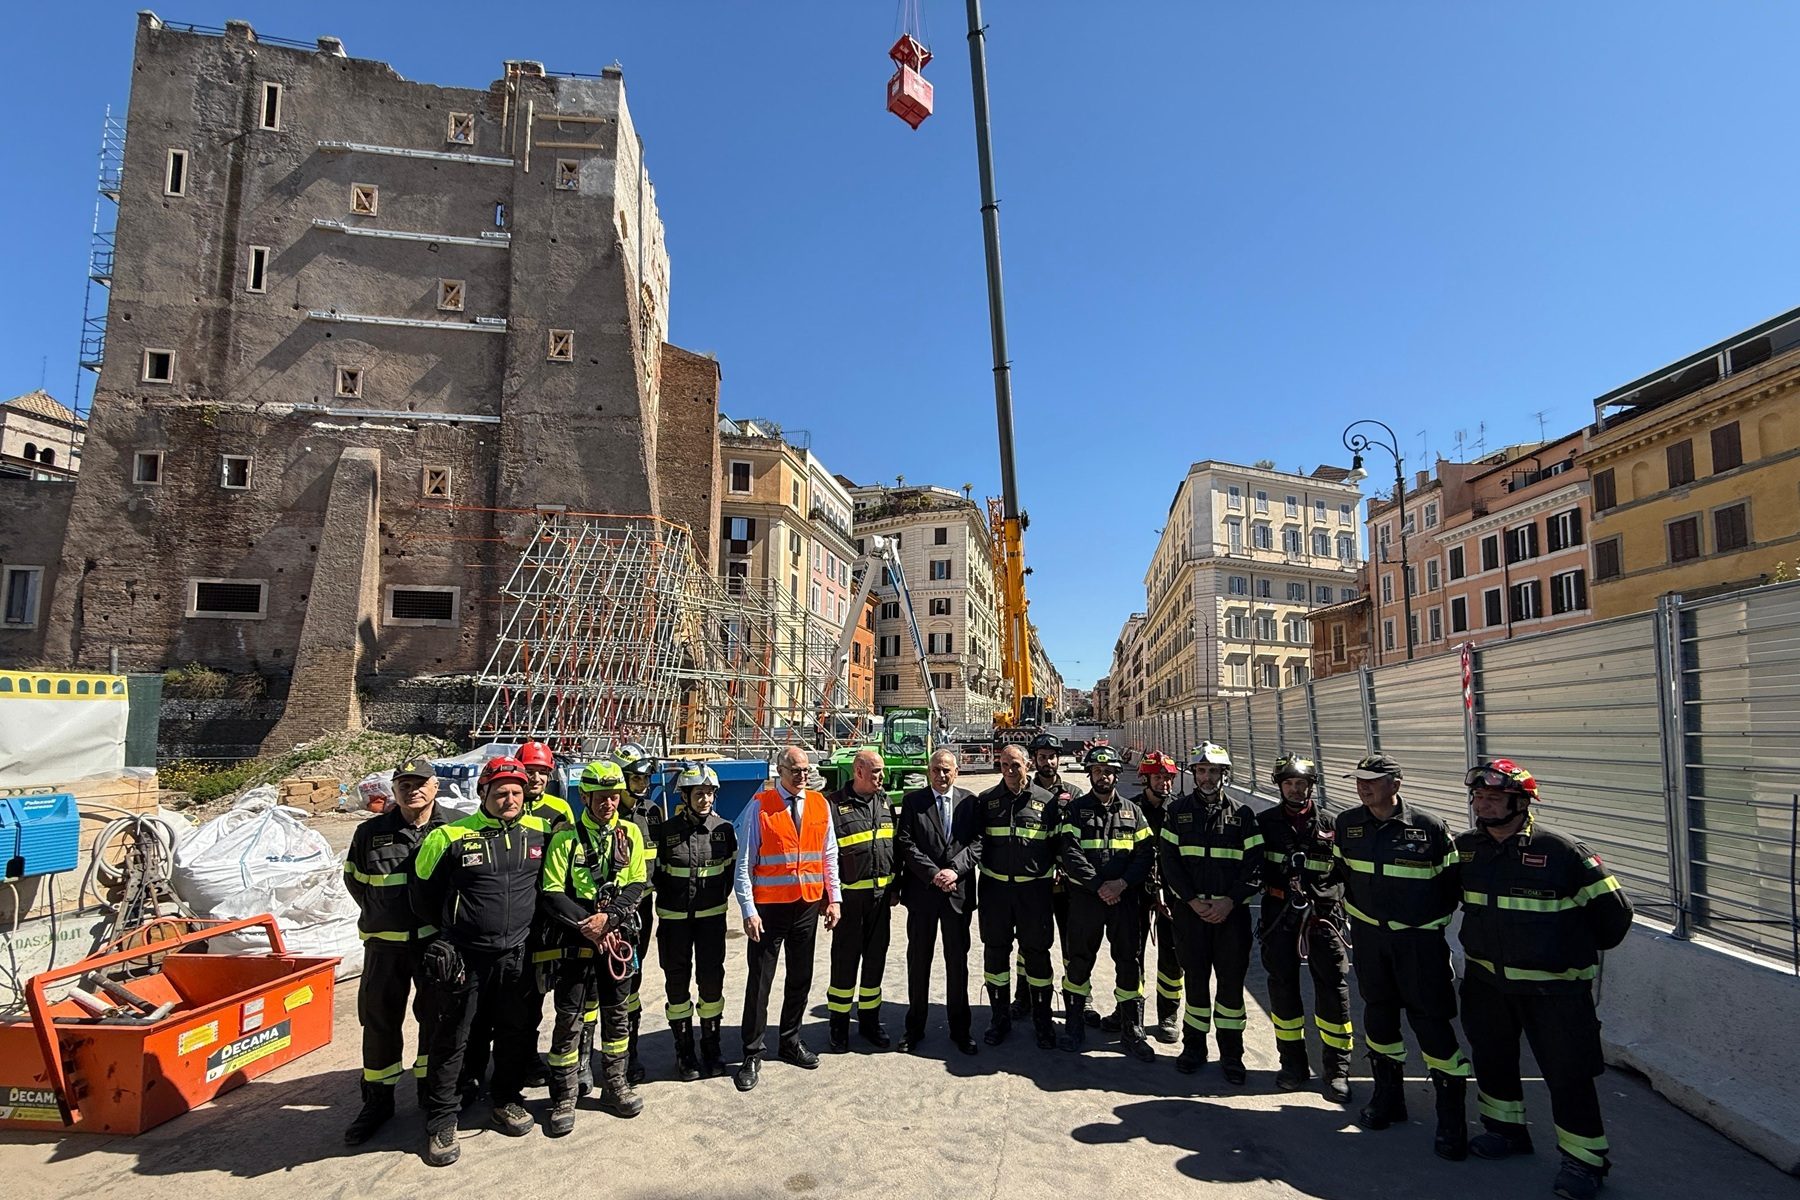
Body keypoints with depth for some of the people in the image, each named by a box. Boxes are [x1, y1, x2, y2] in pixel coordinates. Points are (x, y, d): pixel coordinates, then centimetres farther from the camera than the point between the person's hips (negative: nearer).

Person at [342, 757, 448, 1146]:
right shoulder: (370, 833, 0)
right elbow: (353, 878, 15)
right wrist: (383, 916, 11)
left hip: (437, 941, -1)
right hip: (385, 943, 1)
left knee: (437, 1016, 10)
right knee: (379, 1019, 9)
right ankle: (378, 1100, 24)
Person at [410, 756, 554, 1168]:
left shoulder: (540, 833, 1)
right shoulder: (450, 837, -9)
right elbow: (422, 890, 3)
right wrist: (448, 929, 11)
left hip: (516, 955, 3)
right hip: (463, 955, -3)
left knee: (518, 1032, 15)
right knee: (451, 1038, 6)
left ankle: (506, 1099, 36)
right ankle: (442, 1122, 21)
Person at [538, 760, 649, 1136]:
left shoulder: (630, 833, 2)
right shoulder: (566, 837, -6)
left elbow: (638, 885, -1)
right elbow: (551, 894, -9)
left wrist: (608, 917, -16)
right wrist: (587, 925, -17)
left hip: (618, 936, 3)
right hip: (577, 939, -3)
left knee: (616, 1014, 13)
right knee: (569, 1017, 0)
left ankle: (614, 1085, 28)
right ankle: (563, 1098, 13)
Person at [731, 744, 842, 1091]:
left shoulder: (819, 805, 3)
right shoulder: (759, 806, -9)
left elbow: (830, 855, 9)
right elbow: (743, 863, -9)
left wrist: (834, 899, 4)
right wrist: (748, 910, -13)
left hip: (808, 906, 4)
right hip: (769, 907, -4)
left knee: (801, 978, 15)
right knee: (760, 980, 3)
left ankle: (790, 1041, 31)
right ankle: (752, 1053, 16)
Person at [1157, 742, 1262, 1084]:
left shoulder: (1242, 815, 4)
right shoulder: (1179, 810, 5)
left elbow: (1254, 864, -1)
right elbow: (1169, 860, 0)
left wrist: (1229, 902, -12)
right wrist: (1194, 901, -10)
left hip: (1232, 911, 0)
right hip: (1190, 909, 0)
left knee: (1231, 980, 4)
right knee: (1195, 978, 8)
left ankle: (1231, 1053, 16)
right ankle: (1194, 1046, 21)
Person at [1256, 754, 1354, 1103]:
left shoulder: (1329, 825, 4)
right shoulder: (1265, 822, 6)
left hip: (1323, 915, -1)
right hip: (1280, 915, 1)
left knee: (1333, 989, -2)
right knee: (1283, 986, 6)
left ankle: (1336, 1070, 10)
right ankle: (1293, 1062, 21)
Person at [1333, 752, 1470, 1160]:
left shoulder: (1429, 828, -12)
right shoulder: (1347, 824, 0)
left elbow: (1452, 882, -2)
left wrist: (1434, 919, -3)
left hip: (1419, 939, -4)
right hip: (1369, 934, 4)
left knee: (1430, 1019, -4)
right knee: (1378, 1012, 13)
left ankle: (1452, 1117, 9)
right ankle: (1388, 1097, 31)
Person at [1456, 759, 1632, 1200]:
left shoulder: (1559, 849, -18)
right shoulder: (1466, 847, -2)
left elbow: (1613, 909, -9)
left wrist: (1582, 950, 4)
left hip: (1553, 986, -5)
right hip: (1486, 980, 6)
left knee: (1567, 1072, 1)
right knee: (1491, 1057, 18)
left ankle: (1584, 1158, 17)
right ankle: (1506, 1128, 38)